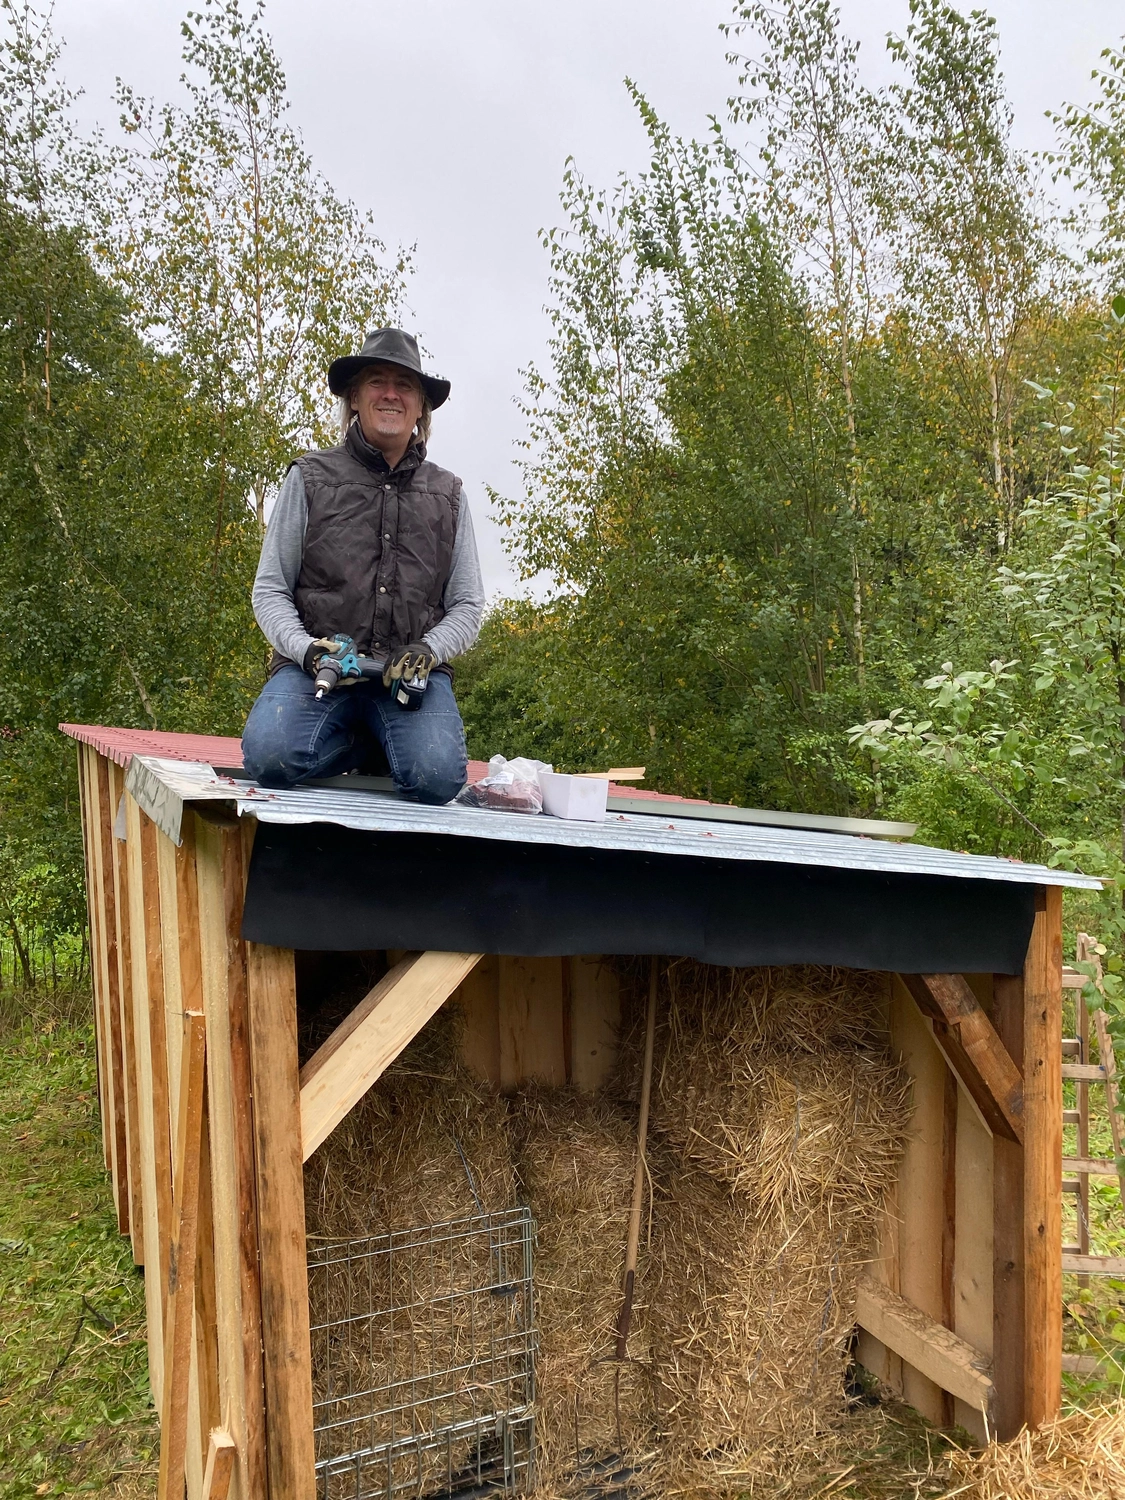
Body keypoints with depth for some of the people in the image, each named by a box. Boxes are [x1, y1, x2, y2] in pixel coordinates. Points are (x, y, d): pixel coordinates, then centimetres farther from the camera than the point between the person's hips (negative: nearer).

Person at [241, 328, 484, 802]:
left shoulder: (446, 493, 15)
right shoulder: (310, 478, 9)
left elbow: (468, 605, 13)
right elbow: (270, 591, 7)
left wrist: (428, 649, -9)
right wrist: (307, 650, -13)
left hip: (411, 673, 1)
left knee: (437, 777, -29)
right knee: (270, 757, -30)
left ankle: (402, 739, 8)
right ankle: (364, 742, 2)